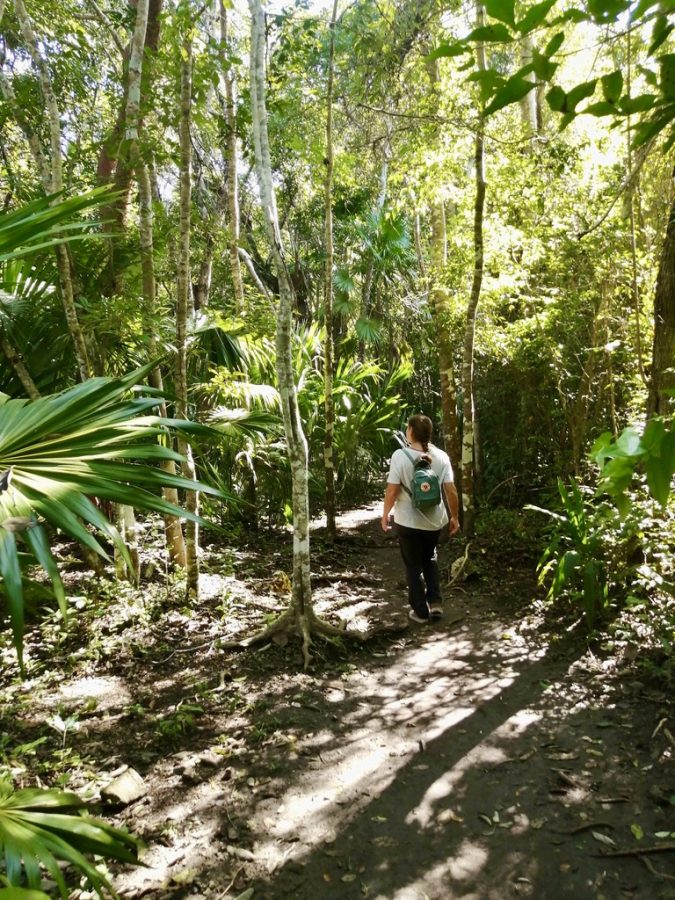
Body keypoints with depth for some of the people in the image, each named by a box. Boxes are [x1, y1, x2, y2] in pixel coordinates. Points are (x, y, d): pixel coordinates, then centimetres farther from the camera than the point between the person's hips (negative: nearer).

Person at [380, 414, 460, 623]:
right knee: (430, 560, 27)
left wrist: (385, 515, 0)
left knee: (414, 567, 13)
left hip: (408, 522, -3)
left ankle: (420, 611, 22)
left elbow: (392, 491, -16)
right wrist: (455, 517, 7)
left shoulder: (400, 456, -17)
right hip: (435, 521, 4)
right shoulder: (441, 456, -6)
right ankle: (435, 602, 20)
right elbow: (451, 491, -6)